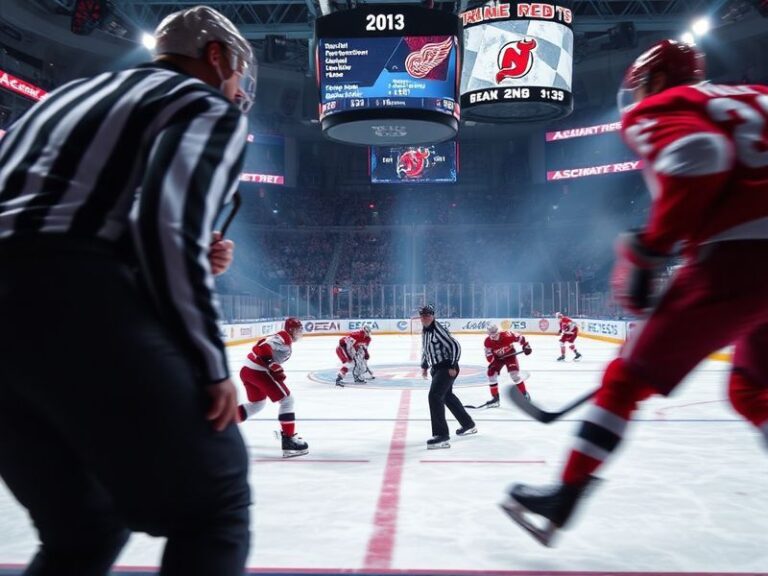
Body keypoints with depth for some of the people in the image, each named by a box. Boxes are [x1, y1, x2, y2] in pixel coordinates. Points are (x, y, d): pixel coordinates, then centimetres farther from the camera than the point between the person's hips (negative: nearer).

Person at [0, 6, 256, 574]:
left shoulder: (75, 91, 31)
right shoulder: (210, 105, 8)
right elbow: (164, 221, -13)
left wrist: (193, 261, 17)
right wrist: (210, 364, -8)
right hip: (78, 305, -8)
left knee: (84, 528, 21)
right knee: (212, 504, 5)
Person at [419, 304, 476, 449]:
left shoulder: (438, 330, -19)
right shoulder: (424, 331, 9)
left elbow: (455, 346, -21)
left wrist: (453, 366, -21)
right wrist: (424, 366, 19)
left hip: (447, 368, -10)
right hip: (437, 369, 10)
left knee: (434, 395, -21)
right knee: (447, 396, 23)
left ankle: (442, 436, -21)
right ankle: (469, 425, 41)